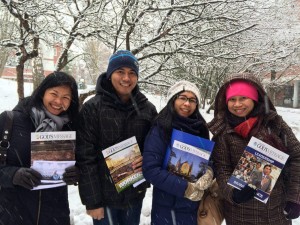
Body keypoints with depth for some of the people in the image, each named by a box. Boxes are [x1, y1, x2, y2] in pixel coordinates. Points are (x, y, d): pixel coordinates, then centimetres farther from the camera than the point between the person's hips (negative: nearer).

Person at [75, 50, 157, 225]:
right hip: (105, 194, -3)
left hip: (136, 192, 3)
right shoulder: (92, 108, -11)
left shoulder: (148, 109, -1)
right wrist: (92, 200, -11)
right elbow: (85, 158, -11)